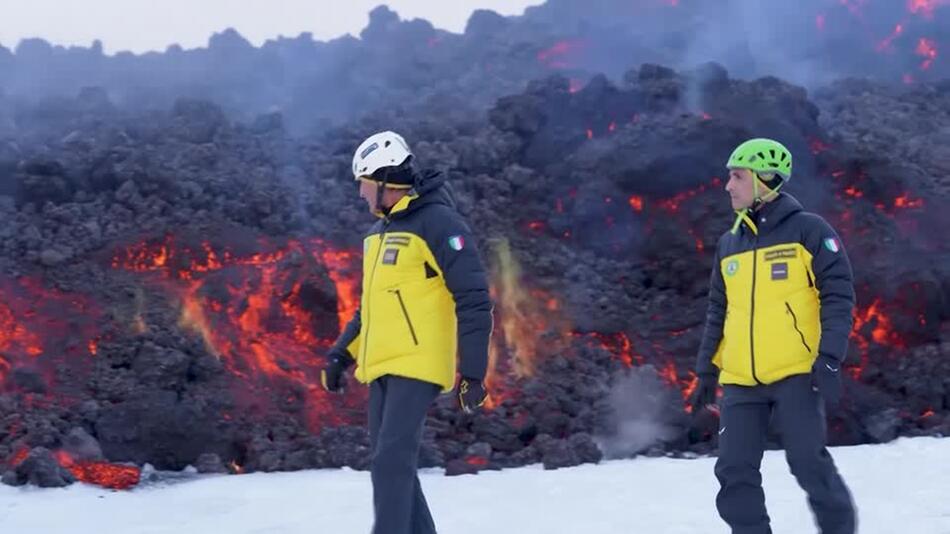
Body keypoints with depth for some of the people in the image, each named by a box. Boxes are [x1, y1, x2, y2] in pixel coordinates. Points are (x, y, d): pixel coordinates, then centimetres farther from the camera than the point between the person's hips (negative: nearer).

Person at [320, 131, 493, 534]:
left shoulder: (437, 222, -9)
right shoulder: (380, 231, 18)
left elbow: (473, 300, -13)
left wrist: (472, 371, -17)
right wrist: (341, 353, 19)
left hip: (417, 365, -9)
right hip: (382, 368, 9)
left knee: (391, 461, -15)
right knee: (391, 465, 8)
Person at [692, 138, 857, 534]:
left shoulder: (807, 230, -2)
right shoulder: (729, 244, 16)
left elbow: (837, 296, -6)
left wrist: (830, 359, -14)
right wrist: (707, 371, 18)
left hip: (797, 374, -6)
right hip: (741, 382, 6)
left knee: (810, 465, -9)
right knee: (735, 473, -1)